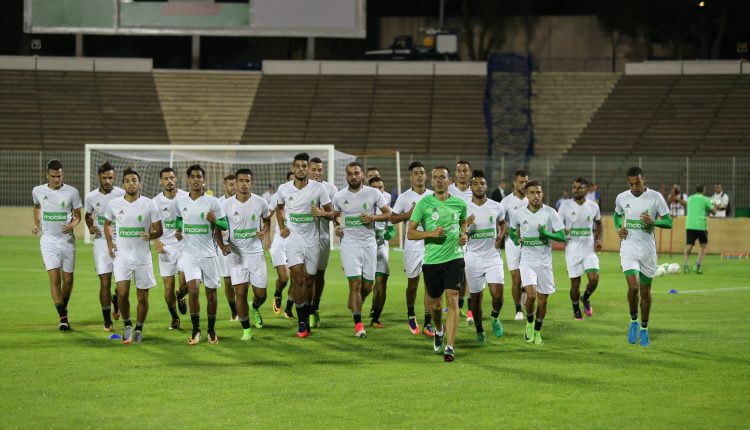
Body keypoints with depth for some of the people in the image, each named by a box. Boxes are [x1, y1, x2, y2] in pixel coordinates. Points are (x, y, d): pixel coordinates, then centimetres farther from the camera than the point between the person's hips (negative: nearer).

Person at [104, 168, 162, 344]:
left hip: (142, 256, 0)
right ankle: (127, 325, 10)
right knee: (122, 292, -14)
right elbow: (107, 223, 20)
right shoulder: (114, 204, 2)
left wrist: (150, 235, -21)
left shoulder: (149, 205, -3)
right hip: (122, 255, 0)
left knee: (142, 296, 5)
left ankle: (139, 329, 24)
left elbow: (158, 230, 1)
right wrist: (109, 243, 6)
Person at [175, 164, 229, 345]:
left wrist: (214, 220, -19)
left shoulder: (213, 202, -4)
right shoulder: (180, 202, 4)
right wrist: (179, 230, 6)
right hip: (189, 254, 1)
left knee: (211, 293, 5)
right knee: (193, 290, -15)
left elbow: (225, 225, 1)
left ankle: (211, 330, 21)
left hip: (208, 253, -1)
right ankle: (195, 330, -3)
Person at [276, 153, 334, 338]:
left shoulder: (319, 188, -6)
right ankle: (301, 322, -7)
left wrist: (322, 213, -22)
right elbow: (279, 208, 21)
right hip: (293, 238, 0)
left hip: (312, 240, 0)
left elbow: (331, 213, 1)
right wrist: (282, 227, 6)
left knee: (309, 281, 6)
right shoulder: (283, 189, 0)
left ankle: (307, 318, 22)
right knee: (298, 279, -13)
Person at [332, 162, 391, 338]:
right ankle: (358, 324, -11)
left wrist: (373, 218, -14)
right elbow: (335, 216, 21)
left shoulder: (373, 193, -1)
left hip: (369, 243, 1)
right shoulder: (339, 196, 4)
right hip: (350, 243, -1)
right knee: (355, 282, -12)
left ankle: (353, 302, 41)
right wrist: (337, 226, -1)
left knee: (367, 285, 6)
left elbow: (388, 214, 4)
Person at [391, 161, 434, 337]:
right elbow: (393, 218, 3)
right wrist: (408, 214, -12)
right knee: (413, 283, 8)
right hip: (412, 245, -1)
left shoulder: (433, 196, 6)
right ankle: (411, 316, 32)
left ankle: (428, 324, -4)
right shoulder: (404, 197, 1)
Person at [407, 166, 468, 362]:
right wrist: (431, 233, -17)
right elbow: (410, 233, -2)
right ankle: (439, 331, 43)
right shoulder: (424, 204, -2)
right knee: (434, 303, 10)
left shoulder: (460, 204, 5)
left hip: (454, 258, 0)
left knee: (452, 299, -14)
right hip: (431, 259, 0)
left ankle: (449, 346, -14)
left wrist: (464, 234, 5)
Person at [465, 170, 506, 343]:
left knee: (497, 294, -14)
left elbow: (503, 223, 22)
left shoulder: (496, 207, 1)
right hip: (473, 258, 0)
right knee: (476, 297, 6)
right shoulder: (464, 209, -4)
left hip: (493, 257, 0)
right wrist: (465, 225, -21)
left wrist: (500, 238, 3)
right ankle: (479, 331, 23)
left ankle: (495, 317, 18)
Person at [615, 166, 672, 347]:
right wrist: (618, 229, 1)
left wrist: (654, 222, -23)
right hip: (629, 249, 0)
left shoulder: (655, 197, -7)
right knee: (633, 287, -17)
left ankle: (644, 329, 23)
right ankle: (633, 321, 6)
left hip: (648, 250, 0)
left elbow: (668, 222, -3)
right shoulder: (622, 198, 1)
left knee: (645, 291, 8)